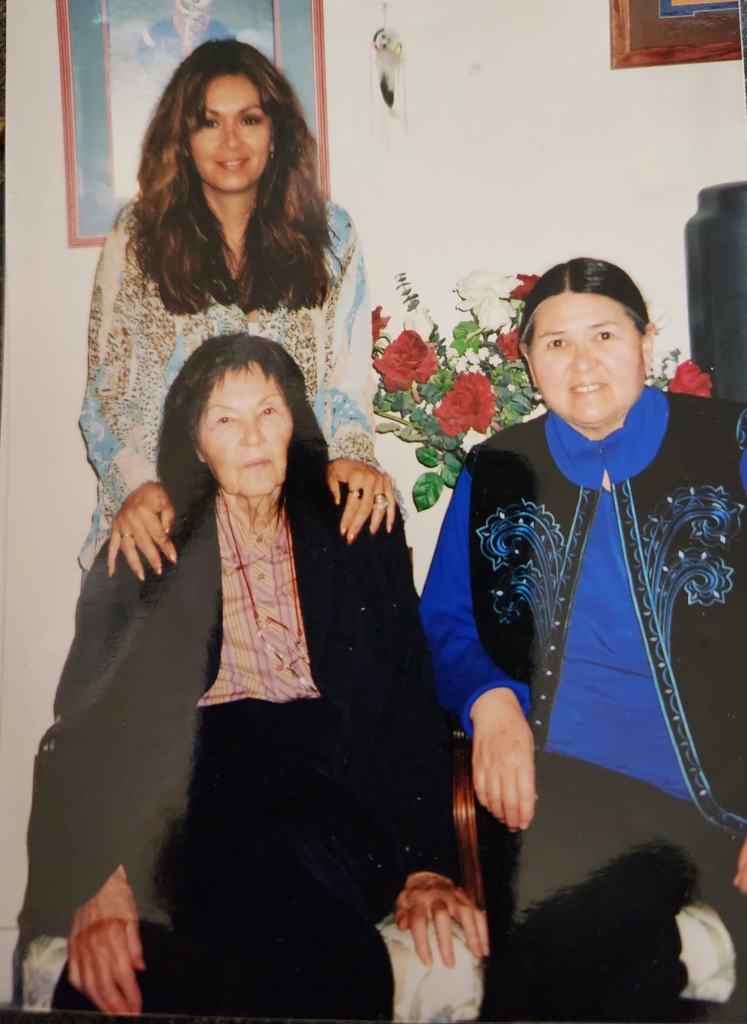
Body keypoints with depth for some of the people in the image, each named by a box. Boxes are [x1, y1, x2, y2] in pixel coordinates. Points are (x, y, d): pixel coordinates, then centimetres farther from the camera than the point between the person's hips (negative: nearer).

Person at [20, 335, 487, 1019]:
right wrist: (100, 879, -15)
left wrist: (425, 866, -6)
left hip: (335, 786, 1)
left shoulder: (362, 537, 14)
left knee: (301, 857, -35)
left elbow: (411, 700, 7)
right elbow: (90, 715, 2)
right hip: (193, 792, 0)